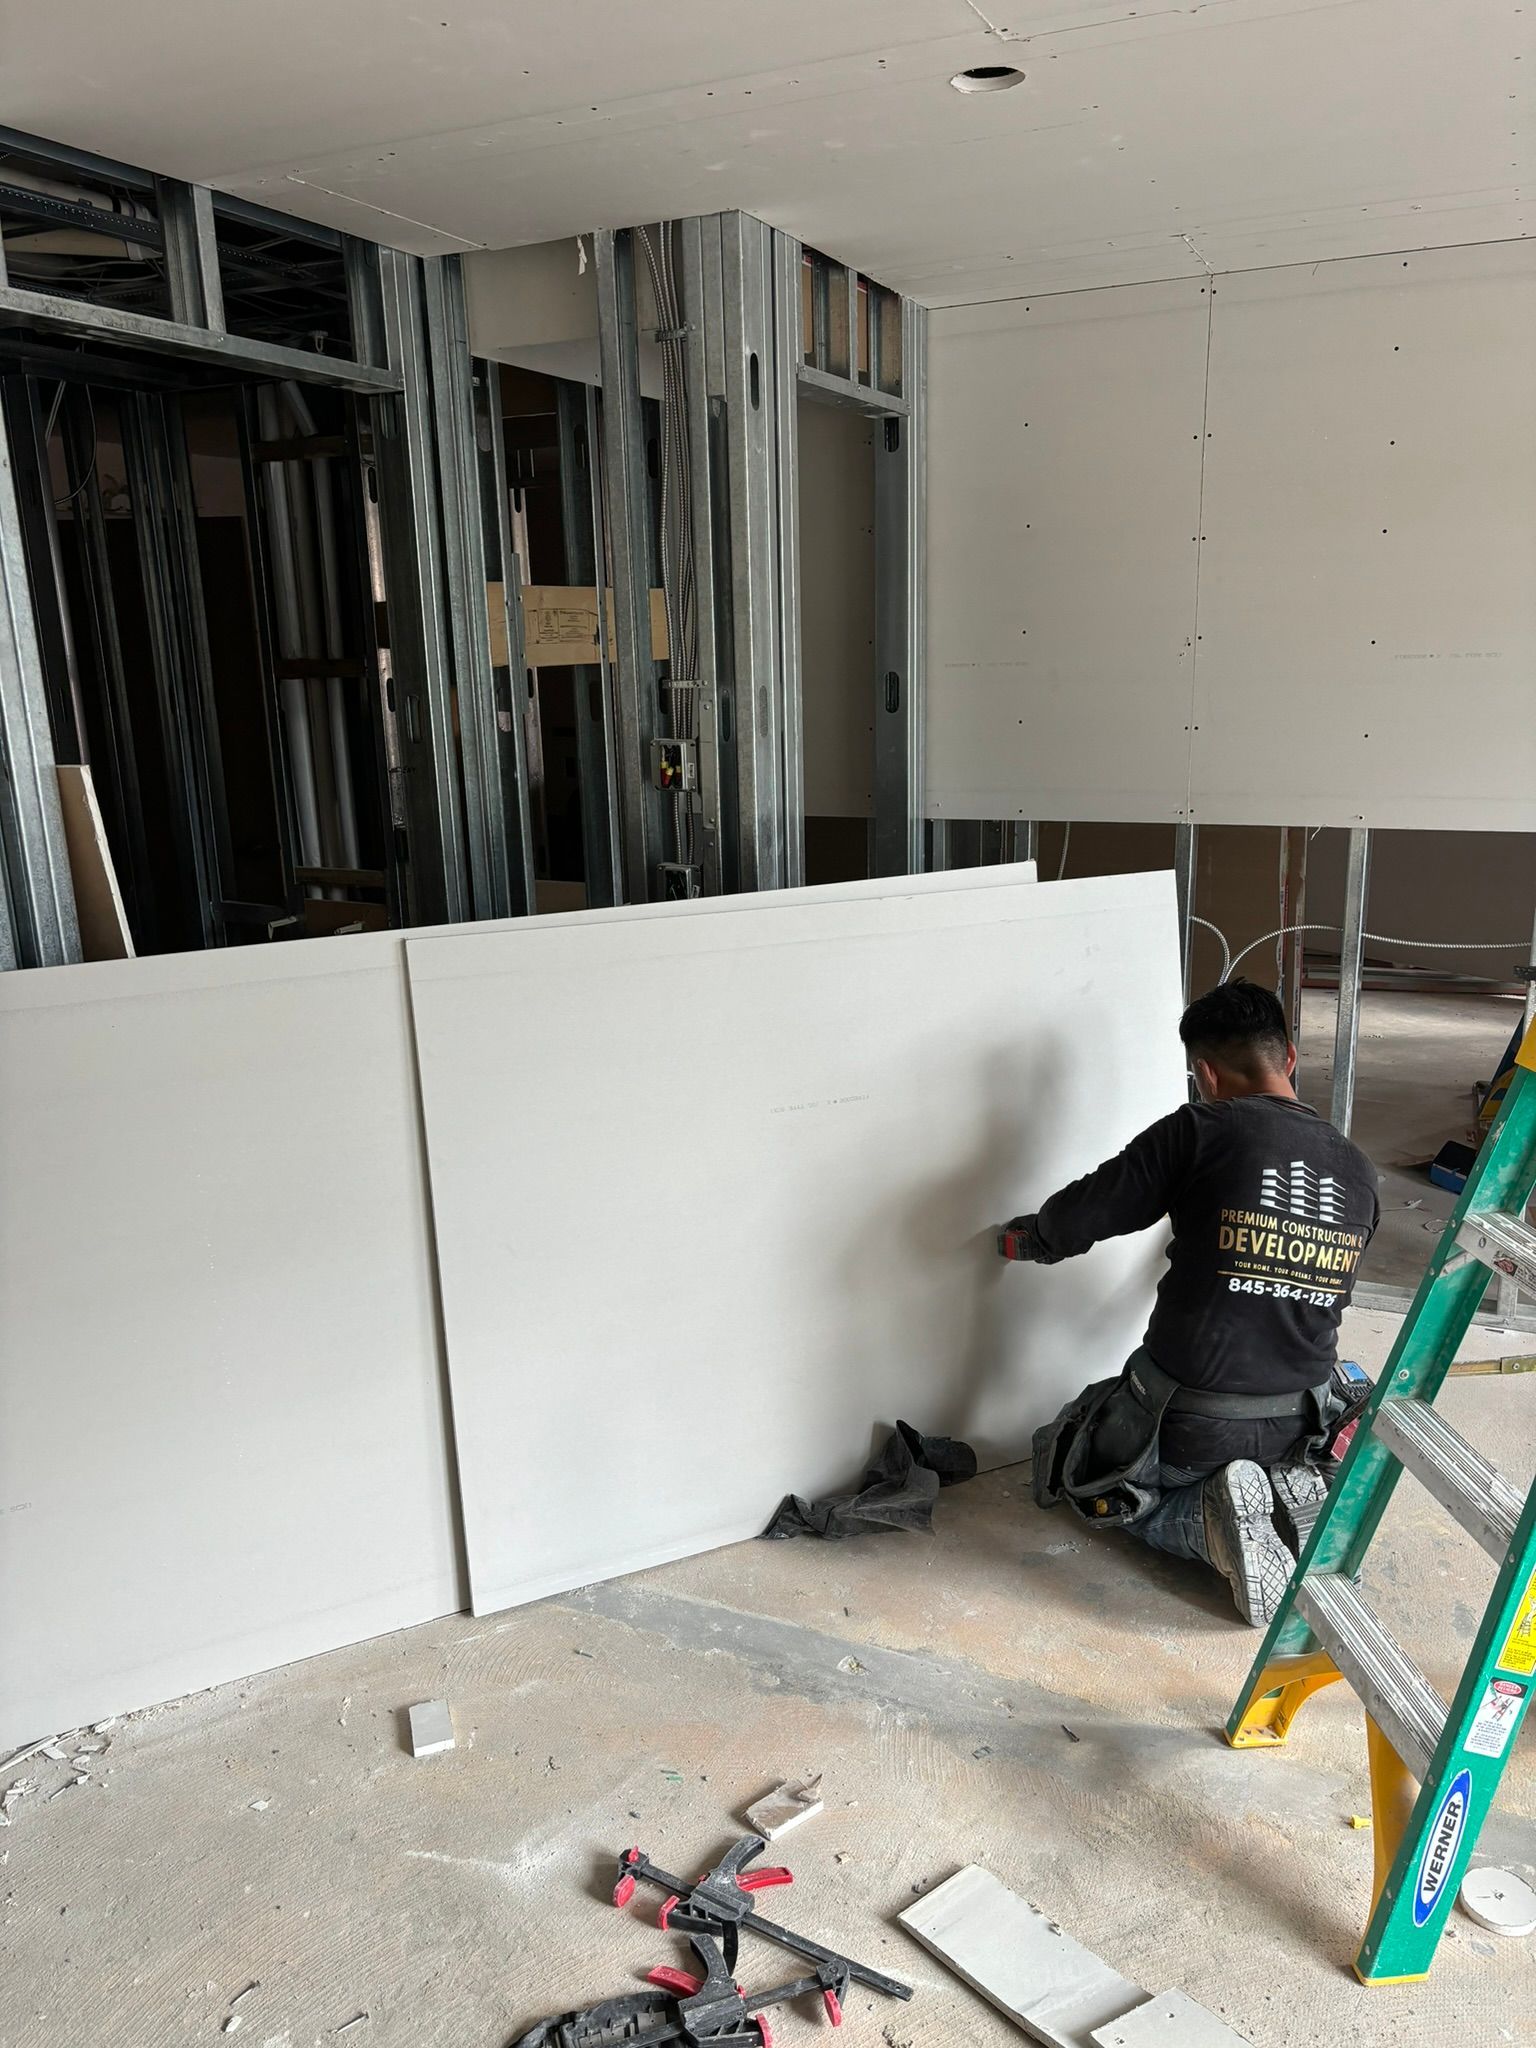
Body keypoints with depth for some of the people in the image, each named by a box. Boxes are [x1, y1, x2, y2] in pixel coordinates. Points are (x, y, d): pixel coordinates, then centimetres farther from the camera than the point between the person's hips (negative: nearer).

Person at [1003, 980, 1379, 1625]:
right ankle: (1287, 1487, 5)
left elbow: (1081, 1215, -14)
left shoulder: (1200, 1133, -16)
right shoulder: (1359, 1172, 1)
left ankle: (1210, 1518, -4)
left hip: (1186, 1420, -5)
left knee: (1090, 1479, 25)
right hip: (1296, 1423, 6)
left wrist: (1027, 1238, 9)